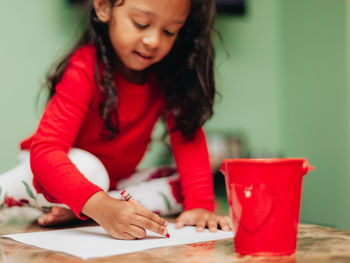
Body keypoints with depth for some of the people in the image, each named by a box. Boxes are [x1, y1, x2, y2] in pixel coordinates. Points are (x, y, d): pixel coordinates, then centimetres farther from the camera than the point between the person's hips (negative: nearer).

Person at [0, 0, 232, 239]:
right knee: (87, 167, -37)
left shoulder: (167, 72, -12)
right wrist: (101, 207, -54)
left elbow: (188, 133, -15)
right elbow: (46, 150, -38)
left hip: (116, 181, 6)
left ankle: (71, 211, -23)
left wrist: (200, 204, -31)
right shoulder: (84, 72, -28)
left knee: (183, 184, -15)